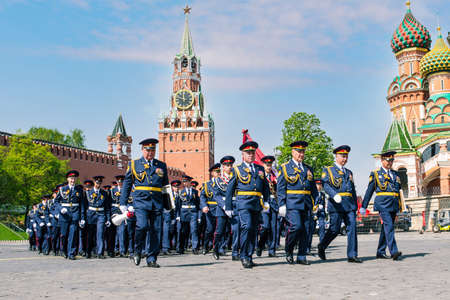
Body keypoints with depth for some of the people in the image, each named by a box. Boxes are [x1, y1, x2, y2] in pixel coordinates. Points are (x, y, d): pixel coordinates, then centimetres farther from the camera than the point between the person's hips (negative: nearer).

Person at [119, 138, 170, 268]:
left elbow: (166, 186, 21)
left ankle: (152, 259, 9)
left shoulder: (161, 165, 16)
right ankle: (138, 251, 4)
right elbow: (127, 184, 12)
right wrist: (123, 203, 7)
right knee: (142, 225, -20)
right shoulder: (134, 164, 10)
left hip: (157, 202, 2)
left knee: (156, 230, -1)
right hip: (140, 200, -2)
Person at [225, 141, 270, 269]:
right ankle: (244, 257, -11)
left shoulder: (260, 169, 17)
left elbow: (266, 187, 22)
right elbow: (229, 189, 6)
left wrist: (266, 201, 10)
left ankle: (249, 257, 16)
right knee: (247, 226, -19)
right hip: (244, 202, -4)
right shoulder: (237, 169, 6)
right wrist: (228, 207, 3)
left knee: (253, 230, 6)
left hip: (257, 204, 5)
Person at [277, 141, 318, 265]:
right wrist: (282, 204, -9)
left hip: (306, 204, 5)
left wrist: (315, 203, 12)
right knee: (296, 226, -16)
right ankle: (288, 251, 7)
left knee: (305, 230, 2)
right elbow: (280, 188, -2)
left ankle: (301, 257, 10)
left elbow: (313, 188, 20)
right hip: (292, 203, -5)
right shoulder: (285, 167, 3)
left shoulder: (308, 169, 18)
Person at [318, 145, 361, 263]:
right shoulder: (328, 170, 5)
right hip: (336, 204, -5)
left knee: (352, 227, -4)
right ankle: (321, 246, 20)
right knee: (334, 229, -3)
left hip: (350, 204, 5)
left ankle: (352, 255, -1)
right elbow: (325, 185, -11)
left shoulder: (349, 172, 23)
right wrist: (334, 195, -27)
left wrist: (355, 206, 20)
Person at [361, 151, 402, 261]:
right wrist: (363, 206, 6)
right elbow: (369, 191, 7)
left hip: (394, 204, 5)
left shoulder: (395, 174, 20)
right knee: (389, 226, -17)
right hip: (383, 203, -5)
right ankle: (394, 252, -23)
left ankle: (380, 252, 16)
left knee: (386, 228, 8)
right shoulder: (375, 174, 6)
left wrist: (399, 208, 19)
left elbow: (398, 190, 22)